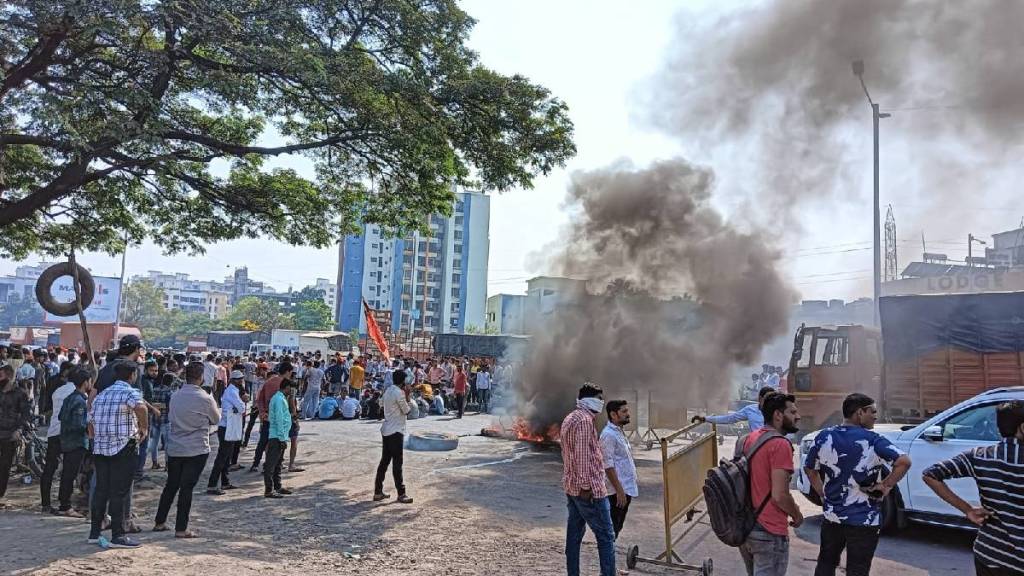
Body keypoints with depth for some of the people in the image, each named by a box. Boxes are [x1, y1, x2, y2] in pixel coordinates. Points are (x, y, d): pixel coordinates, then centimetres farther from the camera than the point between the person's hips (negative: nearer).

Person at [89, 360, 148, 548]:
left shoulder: (101, 395, 15)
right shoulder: (130, 392, -9)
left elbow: (91, 424, 20)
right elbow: (141, 408, -33)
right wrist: (144, 429, -18)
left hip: (100, 448, 7)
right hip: (123, 449, -7)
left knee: (101, 490, 15)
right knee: (120, 492, -2)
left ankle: (94, 532, 22)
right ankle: (118, 536, 2)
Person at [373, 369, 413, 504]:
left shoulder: (388, 390, 9)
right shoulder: (399, 393, -17)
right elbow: (407, 411, -10)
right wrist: (407, 394, -2)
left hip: (386, 430, 9)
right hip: (396, 431, -9)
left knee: (384, 461, 12)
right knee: (397, 463, -3)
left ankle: (378, 492, 16)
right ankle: (401, 494, 2)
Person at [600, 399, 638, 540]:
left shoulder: (619, 432, 14)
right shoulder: (608, 435, -18)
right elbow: (608, 466, -22)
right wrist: (619, 491, -22)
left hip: (626, 488, 10)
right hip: (618, 491, -10)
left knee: (617, 527, 16)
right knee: (612, 528, -2)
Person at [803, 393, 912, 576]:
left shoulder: (824, 437, -1)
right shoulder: (872, 440, -13)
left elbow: (809, 469, 7)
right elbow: (904, 461, -24)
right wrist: (886, 486, -13)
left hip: (832, 516, 4)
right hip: (864, 520, -4)